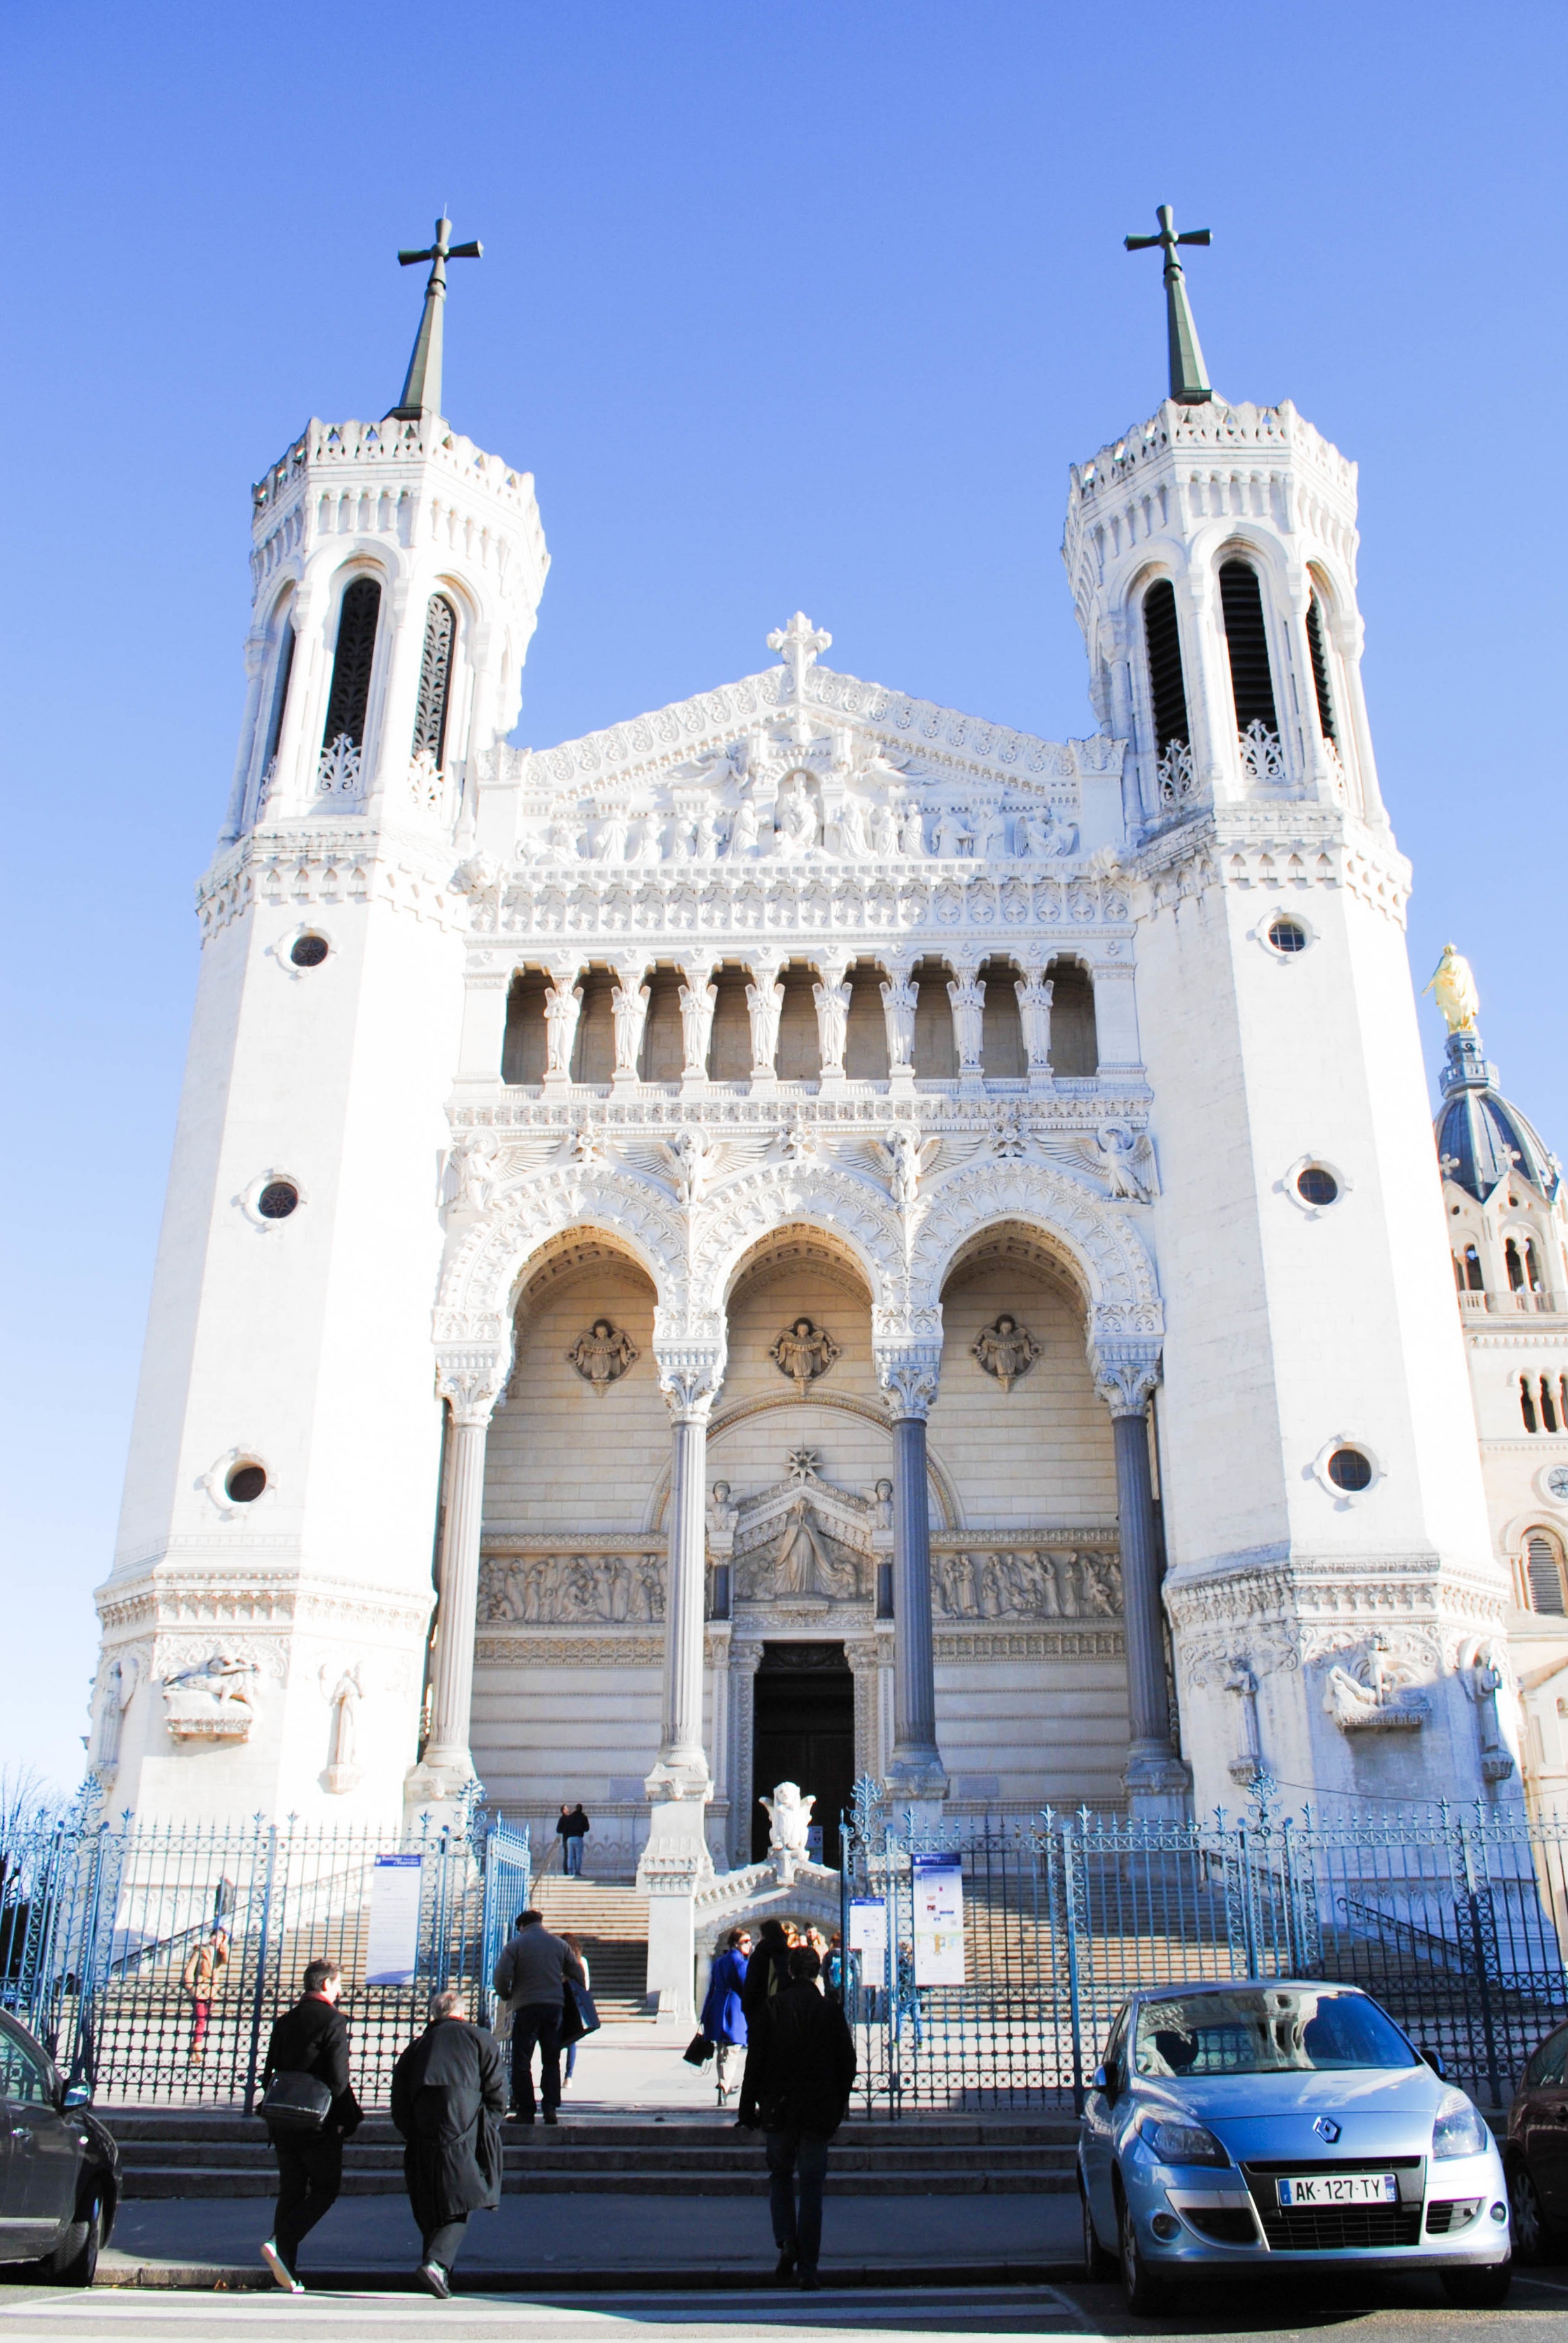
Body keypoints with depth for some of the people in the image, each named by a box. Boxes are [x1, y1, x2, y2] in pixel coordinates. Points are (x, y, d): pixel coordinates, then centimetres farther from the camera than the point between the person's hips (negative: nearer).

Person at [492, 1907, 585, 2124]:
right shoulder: (559, 1944, 12)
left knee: (522, 2062, 5)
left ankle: (525, 2111, 3)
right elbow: (579, 1974, 12)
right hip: (554, 2006, 3)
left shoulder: (515, 1944, 1)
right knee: (552, 2061, 10)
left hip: (526, 2008, -3)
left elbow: (501, 1976, -9)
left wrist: (506, 1995, 10)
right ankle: (551, 2108, 3)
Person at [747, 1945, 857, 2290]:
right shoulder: (832, 2012, -3)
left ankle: (786, 2241, -1)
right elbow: (847, 2064, 1)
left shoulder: (771, 2009, -4)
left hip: (779, 2109, 0)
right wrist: (838, 2105, 12)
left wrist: (761, 2100, 8)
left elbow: (755, 2061, -3)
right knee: (812, 2187, 6)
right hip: (819, 2112, 0)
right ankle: (807, 2267, 4)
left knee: (780, 2175, 18)